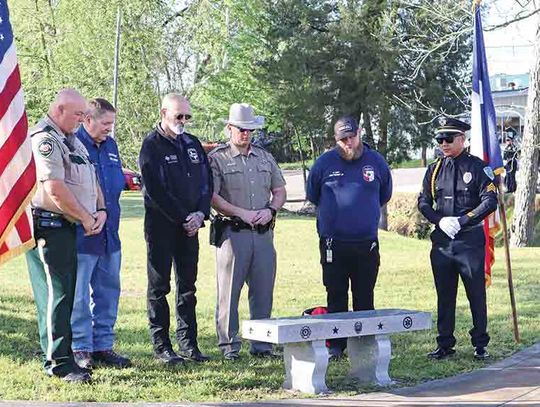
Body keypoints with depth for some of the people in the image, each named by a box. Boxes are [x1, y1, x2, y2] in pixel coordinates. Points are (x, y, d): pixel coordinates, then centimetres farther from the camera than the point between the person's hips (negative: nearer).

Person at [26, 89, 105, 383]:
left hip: (68, 227, 10)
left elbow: (91, 179, 21)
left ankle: (60, 353, 20)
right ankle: (58, 362, -4)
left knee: (66, 293, 12)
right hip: (47, 225, -10)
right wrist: (86, 218, -11)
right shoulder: (44, 140, -13)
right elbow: (54, 189, -21)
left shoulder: (72, 140, 19)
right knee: (55, 294, -8)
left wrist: (100, 210, 4)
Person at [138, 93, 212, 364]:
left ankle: (187, 342, 15)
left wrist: (200, 214, -3)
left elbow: (206, 182, 13)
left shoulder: (193, 144, 13)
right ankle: (161, 346, 5)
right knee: (159, 287, 1)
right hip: (161, 225, -6)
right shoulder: (151, 146, -6)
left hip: (191, 225, 6)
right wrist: (184, 218, -13)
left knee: (187, 286, 9)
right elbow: (156, 191, -13)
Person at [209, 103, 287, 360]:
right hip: (232, 232, -5)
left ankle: (262, 344, 15)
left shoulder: (265, 158, 17)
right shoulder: (217, 159, 0)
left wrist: (270, 210, -1)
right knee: (229, 291, -2)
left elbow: (280, 191, 19)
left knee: (263, 291, 7)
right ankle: (229, 345, 5)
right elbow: (212, 197, -8)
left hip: (263, 233, 5)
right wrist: (242, 213, -14)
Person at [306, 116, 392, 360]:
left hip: (367, 243, 1)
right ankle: (335, 345, 10)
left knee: (364, 298, 5)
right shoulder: (325, 162, 1)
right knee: (336, 297, 4)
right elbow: (312, 195, 15)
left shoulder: (376, 161, 5)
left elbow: (385, 195, 20)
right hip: (333, 243, -1)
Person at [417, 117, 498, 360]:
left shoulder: (478, 167, -2)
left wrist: (461, 221, -14)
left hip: (470, 240, -4)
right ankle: (445, 345, 16)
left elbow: (490, 202, -7)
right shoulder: (434, 170, 10)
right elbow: (423, 203, 10)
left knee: (476, 294, 2)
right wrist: (441, 221, -8)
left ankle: (480, 345, 12)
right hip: (441, 241, 4)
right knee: (444, 295, 8)